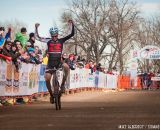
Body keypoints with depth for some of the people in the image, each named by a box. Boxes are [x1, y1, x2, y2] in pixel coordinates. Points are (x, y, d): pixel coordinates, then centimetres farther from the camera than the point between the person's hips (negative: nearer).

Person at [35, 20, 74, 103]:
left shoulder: (61, 41, 0)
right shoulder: (48, 41, 1)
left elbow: (72, 34, -5)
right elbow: (37, 37, -4)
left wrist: (71, 25, -17)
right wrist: (36, 28, -15)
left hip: (59, 62, -1)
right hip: (50, 63, 1)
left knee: (66, 67, -32)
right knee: (47, 79, -9)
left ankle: (62, 85, -15)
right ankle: (51, 95, 15)